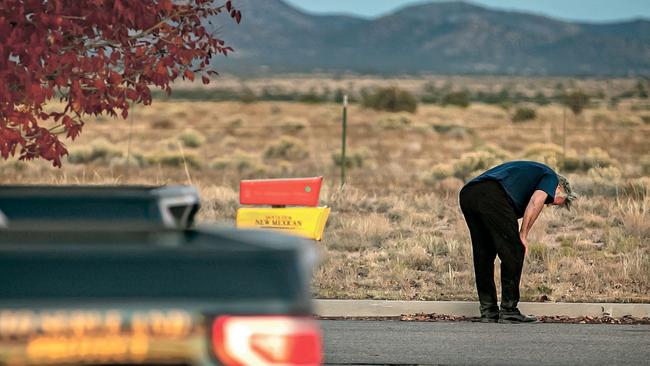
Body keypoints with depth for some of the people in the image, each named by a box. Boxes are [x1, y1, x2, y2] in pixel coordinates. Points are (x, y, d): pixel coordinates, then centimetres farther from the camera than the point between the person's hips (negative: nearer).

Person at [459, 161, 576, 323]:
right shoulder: (550, 177, 19)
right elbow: (536, 201, -4)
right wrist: (523, 235, 1)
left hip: (467, 195, 8)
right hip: (492, 196, -8)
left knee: (483, 256, 18)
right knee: (513, 253, 3)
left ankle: (488, 312, 20)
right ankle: (509, 311, 6)